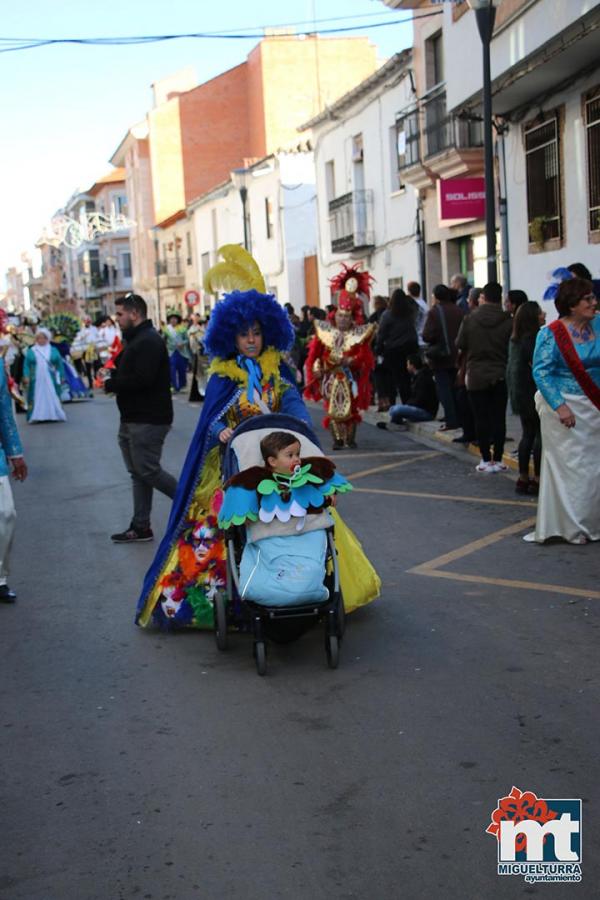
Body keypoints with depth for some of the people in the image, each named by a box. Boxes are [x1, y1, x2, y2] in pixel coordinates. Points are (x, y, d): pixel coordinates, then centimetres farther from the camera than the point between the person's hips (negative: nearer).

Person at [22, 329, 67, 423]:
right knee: (37, 398, -3)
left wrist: (62, 376, 2)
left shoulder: (53, 351, 7)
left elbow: (59, 364, 7)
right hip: (36, 380, 0)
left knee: (52, 397, 1)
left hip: (50, 380, 0)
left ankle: (54, 415, 8)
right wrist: (26, 377, -7)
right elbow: (26, 365, 4)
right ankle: (36, 416, -3)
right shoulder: (31, 351, 6)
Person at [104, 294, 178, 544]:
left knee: (148, 471, -6)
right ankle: (140, 527, 16)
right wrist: (112, 373, 0)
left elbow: (142, 379, -27)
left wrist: (111, 383, -15)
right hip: (132, 419, 11)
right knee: (138, 473, 11)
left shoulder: (149, 341, -17)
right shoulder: (134, 339, 18)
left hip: (148, 420, -11)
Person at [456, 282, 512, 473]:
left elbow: (460, 345, -1)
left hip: (476, 376, -1)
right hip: (500, 376, 1)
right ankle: (498, 460, 8)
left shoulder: (470, 320, -8)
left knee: (481, 419, 4)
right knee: (499, 418, 7)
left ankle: (486, 460, 4)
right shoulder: (508, 321, -8)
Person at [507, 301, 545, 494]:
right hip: (532, 394, -9)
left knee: (527, 435, 14)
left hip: (520, 395, 9)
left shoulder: (516, 339, 10)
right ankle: (537, 480, 1)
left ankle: (523, 478, 18)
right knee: (540, 435, -2)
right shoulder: (532, 339, -17)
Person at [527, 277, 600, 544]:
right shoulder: (551, 334, -10)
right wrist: (560, 406, -22)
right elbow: (541, 372, -15)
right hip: (565, 406, -5)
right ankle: (571, 528, 11)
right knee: (569, 466, -1)